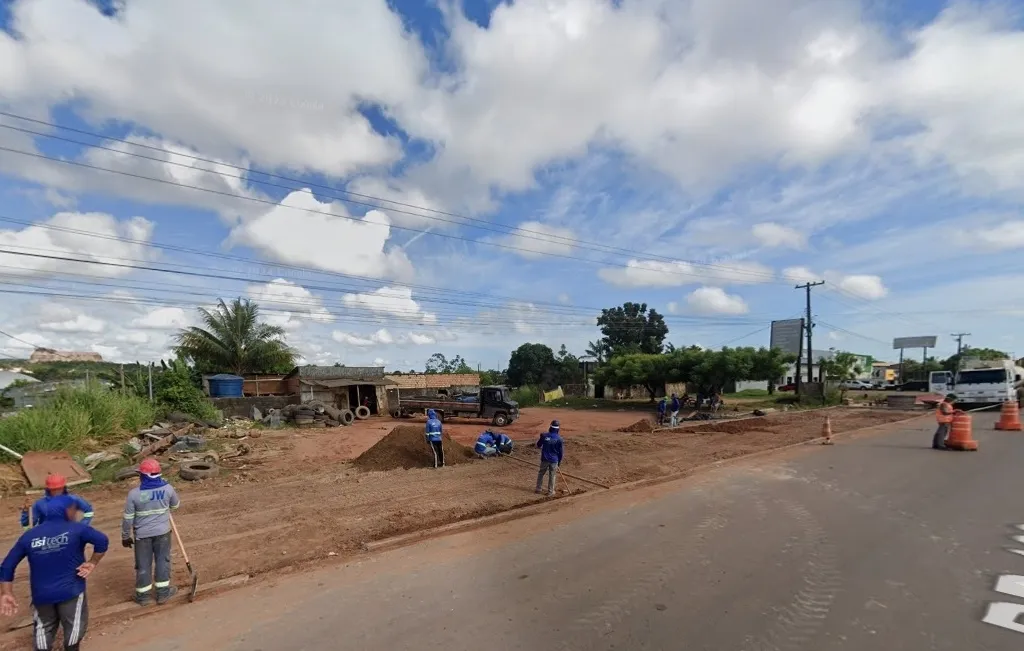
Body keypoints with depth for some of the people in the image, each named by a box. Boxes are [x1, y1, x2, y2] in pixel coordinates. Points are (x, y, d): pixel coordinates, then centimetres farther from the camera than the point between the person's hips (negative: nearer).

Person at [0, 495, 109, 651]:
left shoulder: (29, 535, 0)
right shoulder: (76, 529, -13)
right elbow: (102, 540, -29)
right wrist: (93, 563, -15)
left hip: (41, 594, 4)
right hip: (71, 591, -4)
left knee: (44, 629, 24)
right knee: (74, 625, 17)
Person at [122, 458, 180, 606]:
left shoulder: (134, 493, -17)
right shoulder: (168, 488, -12)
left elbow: (128, 518, -8)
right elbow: (176, 505, 7)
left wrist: (125, 536, 6)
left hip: (142, 534, -1)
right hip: (162, 532, 1)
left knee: (143, 564, 14)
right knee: (162, 560, 15)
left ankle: (143, 595, 27)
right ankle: (163, 592, 24)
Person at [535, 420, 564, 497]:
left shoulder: (544, 435, -10)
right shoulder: (559, 439, -11)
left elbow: (538, 445, 6)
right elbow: (560, 452, -3)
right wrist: (559, 462, 10)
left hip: (544, 459, 1)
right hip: (554, 460, -1)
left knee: (541, 473, 18)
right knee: (552, 476, 11)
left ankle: (538, 489, 26)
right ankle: (550, 491, 19)